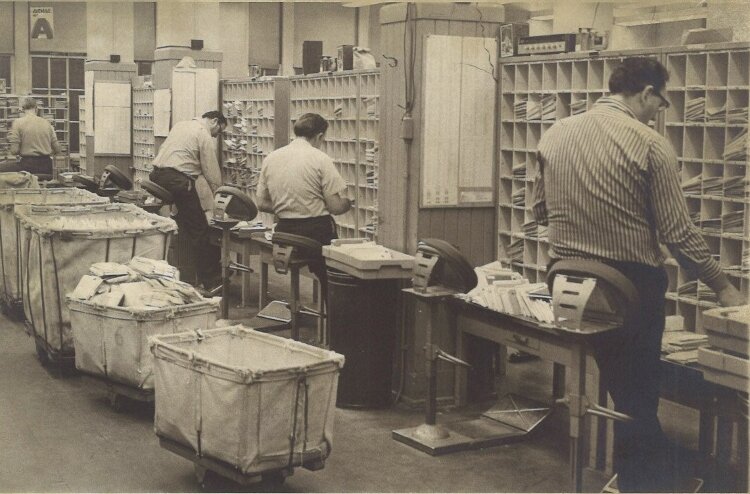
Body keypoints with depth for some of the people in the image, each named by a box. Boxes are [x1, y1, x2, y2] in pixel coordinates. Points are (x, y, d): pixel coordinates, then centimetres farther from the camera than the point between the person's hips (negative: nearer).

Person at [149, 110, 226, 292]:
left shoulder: (180, 125, 21)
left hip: (157, 175, 9)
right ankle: (209, 281, -2)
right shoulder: (204, 135, -3)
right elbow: (211, 172, -3)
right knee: (199, 230, -3)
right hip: (179, 180, -8)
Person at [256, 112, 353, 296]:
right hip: (317, 231, -6)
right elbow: (336, 207, -13)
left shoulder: (270, 159, 5)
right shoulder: (320, 159, -11)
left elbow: (262, 203, 11)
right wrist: (349, 202, 9)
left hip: (284, 232, 6)